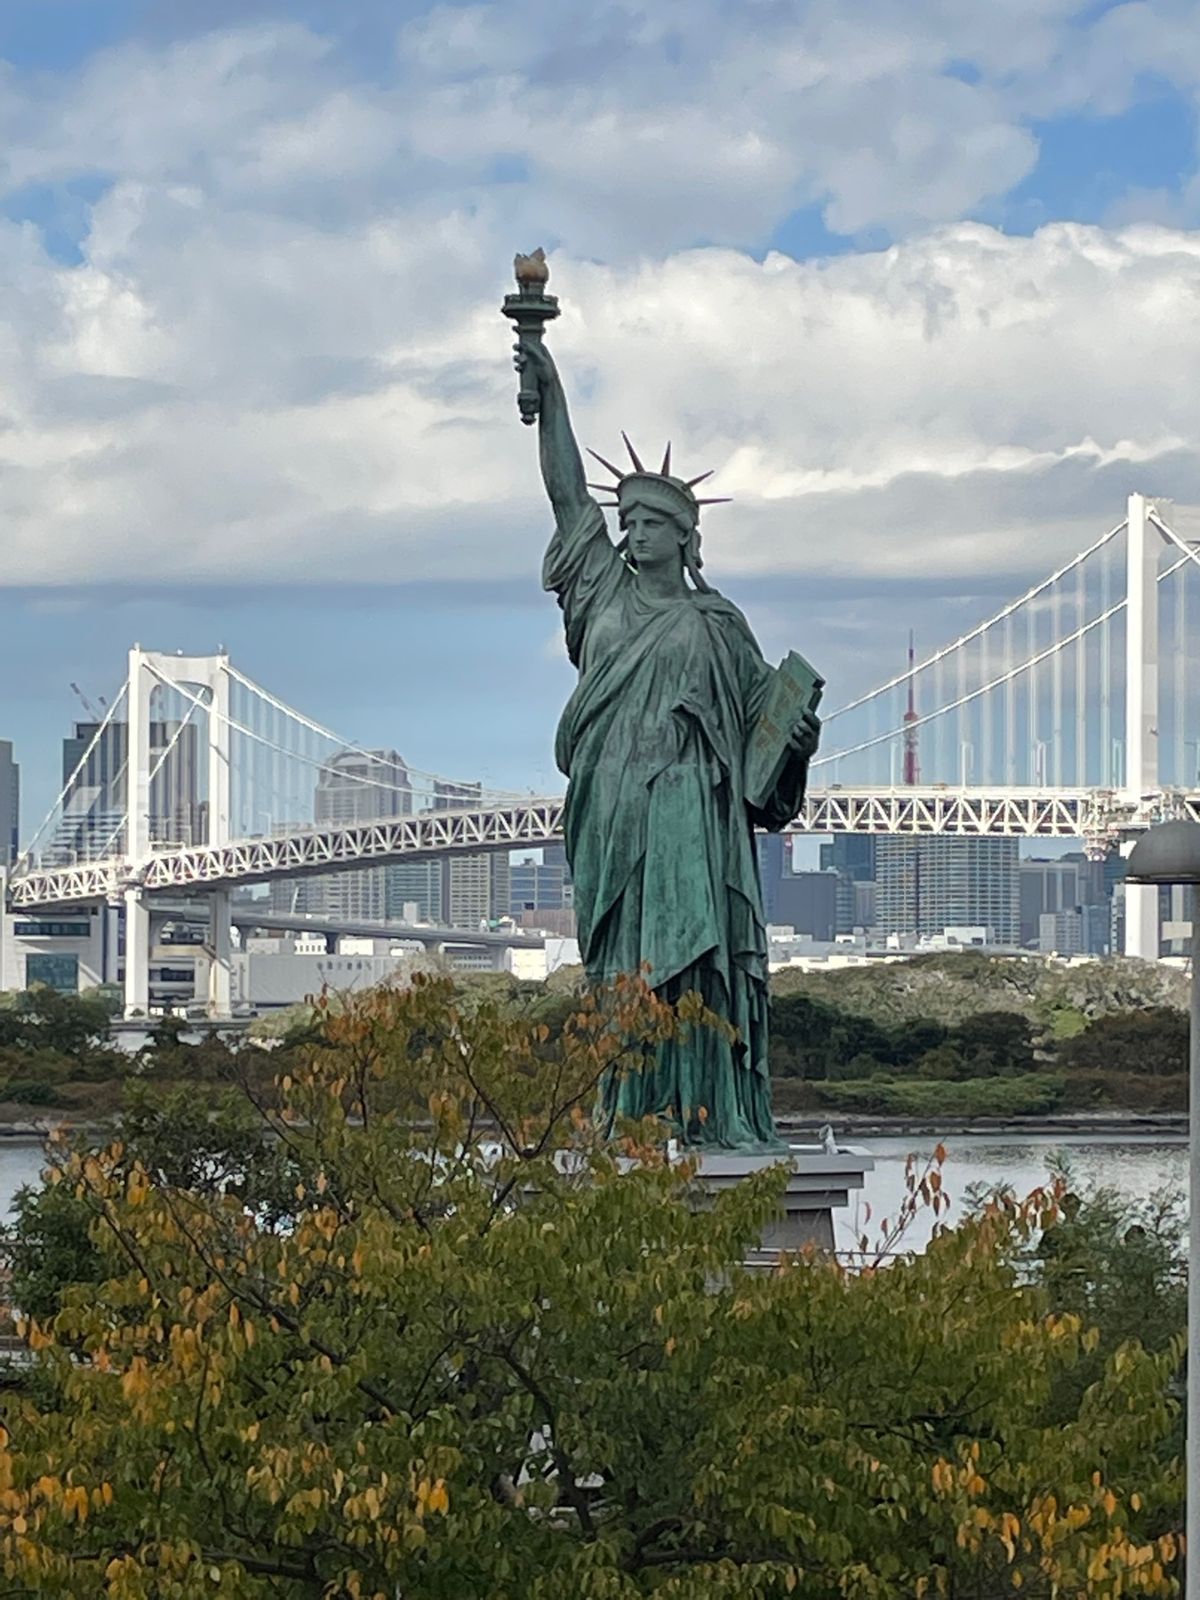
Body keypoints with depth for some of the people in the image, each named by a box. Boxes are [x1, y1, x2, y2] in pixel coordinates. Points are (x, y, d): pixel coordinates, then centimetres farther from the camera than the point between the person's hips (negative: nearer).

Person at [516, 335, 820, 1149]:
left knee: (693, 953, -11)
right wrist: (550, 393, 9)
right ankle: (633, 1113, 0)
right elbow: (566, 491, 14)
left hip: (689, 809, -3)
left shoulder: (715, 623, 8)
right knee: (622, 964, 0)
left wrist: (798, 736, -12)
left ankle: (711, 1110, -14)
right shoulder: (605, 592, 15)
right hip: (613, 804, 3)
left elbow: (763, 701, 11)